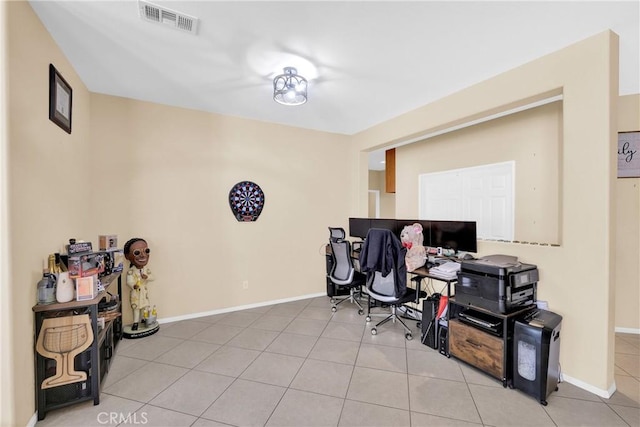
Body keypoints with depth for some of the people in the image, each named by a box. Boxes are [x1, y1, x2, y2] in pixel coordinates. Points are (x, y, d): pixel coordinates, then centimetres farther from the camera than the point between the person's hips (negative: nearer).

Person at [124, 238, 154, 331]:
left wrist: (146, 277, -25)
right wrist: (133, 286, -40)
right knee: (136, 307, 7)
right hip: (135, 292, -3)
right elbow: (129, 281, -21)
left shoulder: (146, 269, -4)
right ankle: (136, 322, 20)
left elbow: (152, 277, -6)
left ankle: (145, 320, 30)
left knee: (145, 307, 13)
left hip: (144, 291, 3)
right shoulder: (131, 271, -16)